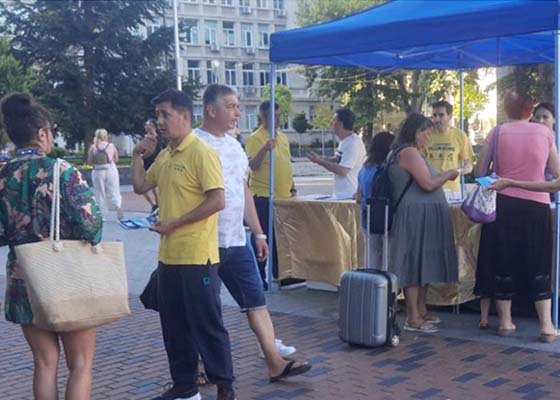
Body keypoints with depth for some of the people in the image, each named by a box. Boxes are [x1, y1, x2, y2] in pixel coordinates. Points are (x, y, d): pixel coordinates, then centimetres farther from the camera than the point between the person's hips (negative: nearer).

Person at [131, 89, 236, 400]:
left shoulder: (201, 152, -13)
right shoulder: (165, 155, 13)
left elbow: (218, 200, -20)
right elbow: (141, 186, 24)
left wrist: (175, 222, -17)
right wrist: (138, 156, 11)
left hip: (197, 255, -8)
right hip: (169, 255, 9)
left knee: (207, 323, 0)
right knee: (174, 324, 14)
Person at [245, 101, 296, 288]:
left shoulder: (283, 138, 15)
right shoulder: (255, 138, -9)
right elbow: (253, 165, -19)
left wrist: (292, 187, 18)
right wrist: (265, 149, -32)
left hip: (283, 197, 7)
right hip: (263, 197, -7)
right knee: (262, 239, -1)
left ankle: (279, 275, 24)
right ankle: (259, 278, 7)